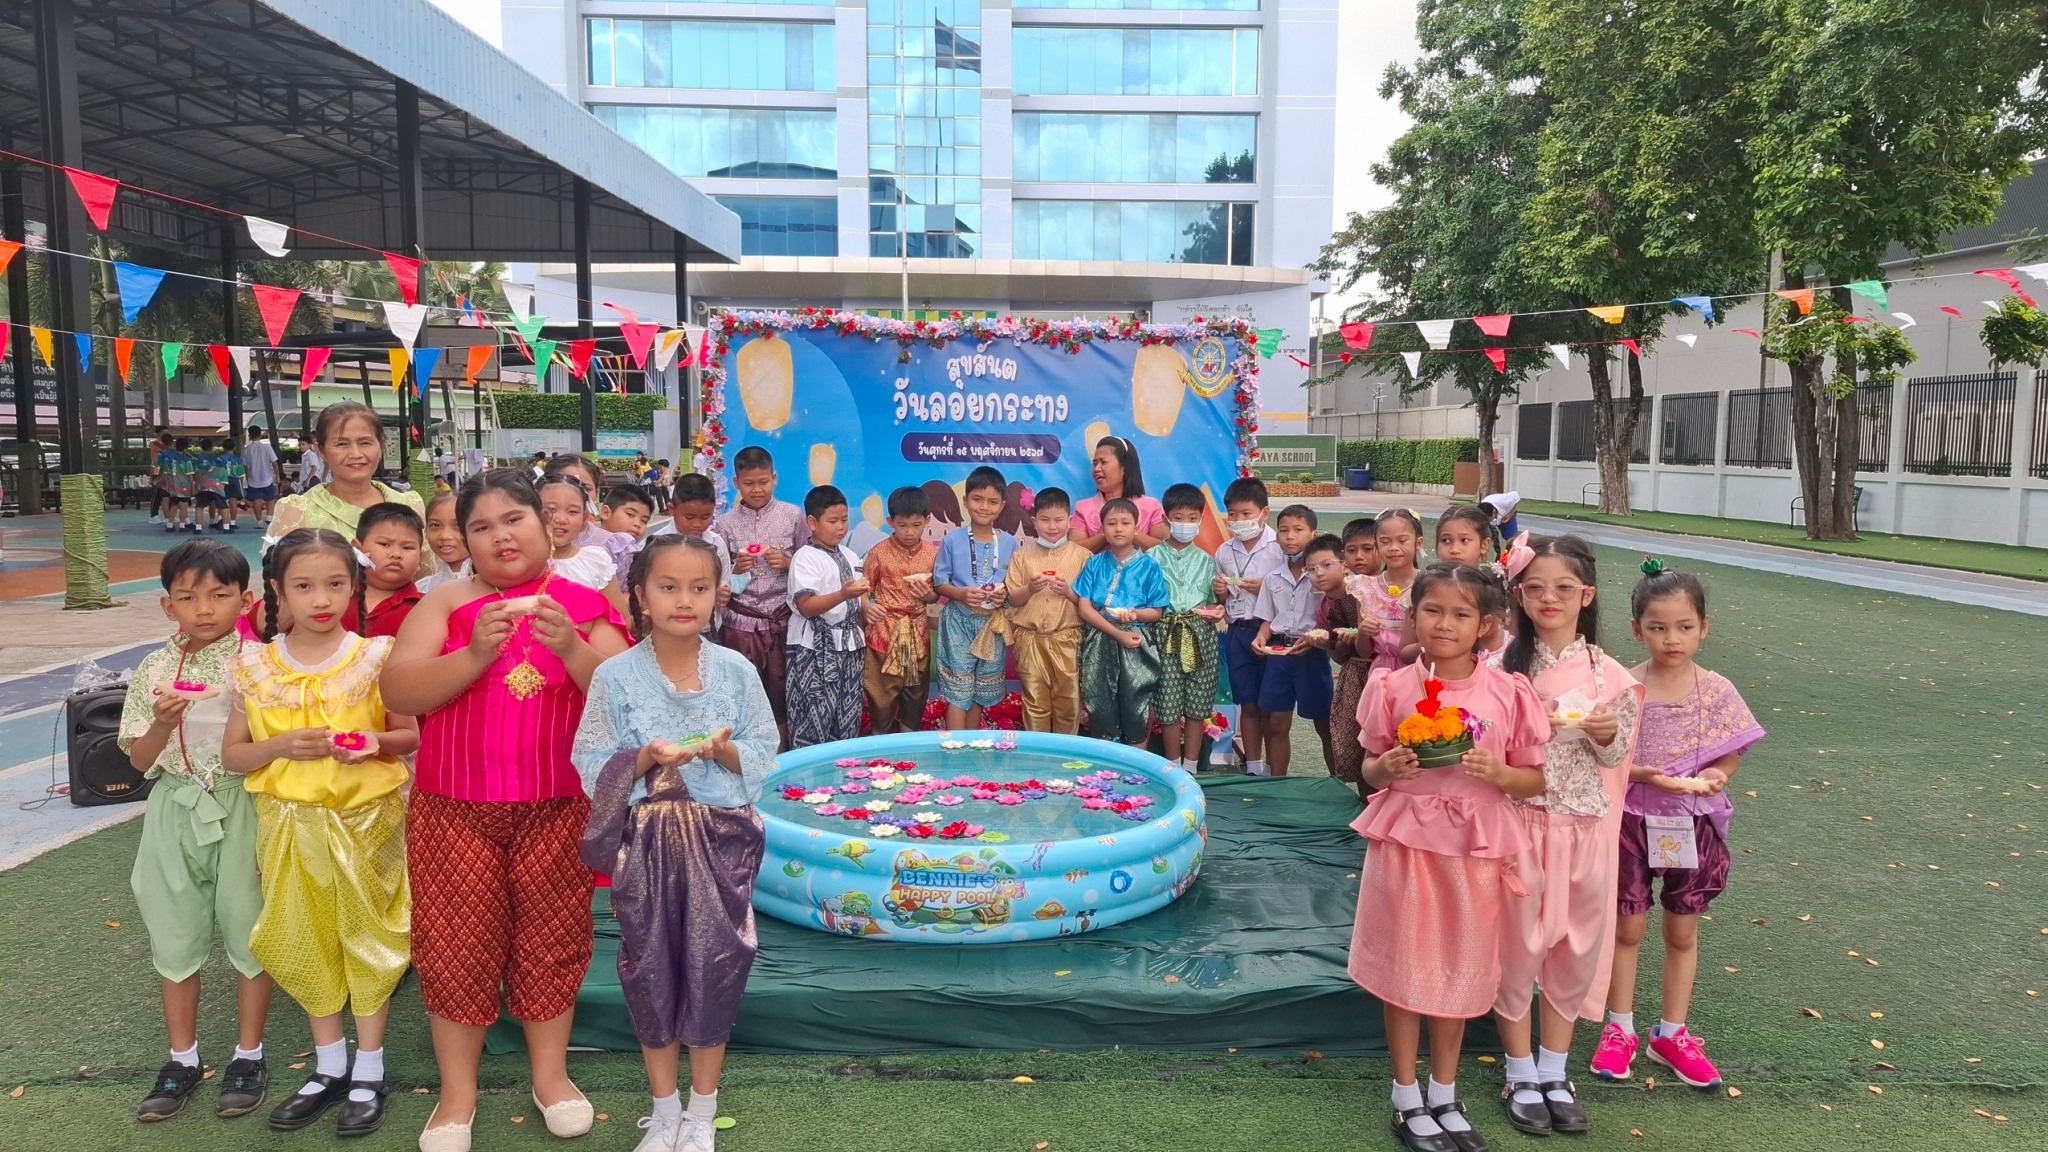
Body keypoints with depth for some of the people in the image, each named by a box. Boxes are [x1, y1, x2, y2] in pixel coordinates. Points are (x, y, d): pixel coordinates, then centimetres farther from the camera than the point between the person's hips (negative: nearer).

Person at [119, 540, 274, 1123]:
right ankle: (183, 1059, 29)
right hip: (175, 811, 3)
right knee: (175, 934, 12)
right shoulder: (154, 671, 1)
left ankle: (249, 1055, 23)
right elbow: (140, 761, 0)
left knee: (248, 930, 7)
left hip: (241, 810, -3)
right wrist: (164, 722, -16)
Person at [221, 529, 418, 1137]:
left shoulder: (376, 656, -9)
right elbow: (232, 755, 2)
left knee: (366, 937, 7)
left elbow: (412, 736, -1)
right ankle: (329, 1067, 32)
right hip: (290, 820, 3)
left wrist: (376, 741, -21)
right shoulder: (255, 666, -3)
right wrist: (282, 745, -17)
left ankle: (369, 1072, 23)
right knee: (307, 940, 14)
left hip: (366, 817, -2)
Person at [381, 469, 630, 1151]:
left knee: (551, 934, 10)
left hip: (558, 807, 0)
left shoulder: (583, 605, 1)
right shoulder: (445, 603, 1)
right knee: (457, 939, 7)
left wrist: (571, 648, -23)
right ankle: (457, 1091, 24)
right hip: (455, 807, 0)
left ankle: (550, 1073, 29)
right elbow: (397, 693, -8)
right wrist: (475, 653, -22)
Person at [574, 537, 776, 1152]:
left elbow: (764, 754, 1)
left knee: (716, 961, 6)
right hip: (646, 838, 0)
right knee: (650, 963, 10)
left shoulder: (736, 670, -3)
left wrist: (724, 751, -19)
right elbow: (593, 766, -5)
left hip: (721, 835, 1)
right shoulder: (615, 675, -6)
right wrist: (646, 758, -21)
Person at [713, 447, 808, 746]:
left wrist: (787, 562, -12)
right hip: (740, 621, 0)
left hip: (782, 618, 0)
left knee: (781, 688, 5)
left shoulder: (793, 515, 3)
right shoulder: (725, 523, 3)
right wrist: (736, 569, -14)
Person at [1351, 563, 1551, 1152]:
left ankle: (1444, 1096, 35)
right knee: (1404, 969, 8)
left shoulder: (1507, 693, -4)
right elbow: (1370, 770, 5)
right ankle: (1408, 1102, 26)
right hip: (1406, 841, -1)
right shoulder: (1393, 688, -5)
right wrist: (1387, 767, -17)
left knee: (1459, 971, 15)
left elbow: (1535, 778, 3)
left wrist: (1498, 773, -17)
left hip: (1474, 848, 1)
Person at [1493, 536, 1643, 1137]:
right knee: (1516, 945, 7)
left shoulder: (1609, 674, -1)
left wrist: (1607, 734, -15)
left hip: (1584, 827, 2)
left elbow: (1618, 756, 6)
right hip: (1519, 822, -2)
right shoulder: (1504, 663, -6)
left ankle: (1555, 1070, 31)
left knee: (1574, 948, 13)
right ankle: (1521, 1073, 24)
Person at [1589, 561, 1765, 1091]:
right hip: (1632, 822, -2)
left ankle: (1671, 1033, 31)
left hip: (1693, 825, 2)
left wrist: (1714, 777, -21)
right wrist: (1643, 774, -24)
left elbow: (1730, 756, 1)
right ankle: (1619, 1030, 26)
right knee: (1627, 928, 10)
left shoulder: (1717, 692, -6)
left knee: (1682, 932, 14)